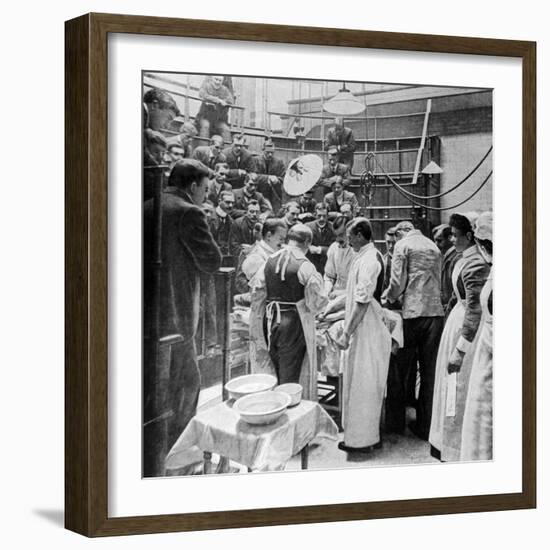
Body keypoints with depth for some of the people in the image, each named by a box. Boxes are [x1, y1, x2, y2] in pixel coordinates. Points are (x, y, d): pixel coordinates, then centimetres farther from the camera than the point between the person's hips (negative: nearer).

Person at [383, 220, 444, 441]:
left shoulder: (403, 245, -1)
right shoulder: (433, 246, 15)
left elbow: (398, 282, -8)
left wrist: (388, 297, 13)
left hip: (413, 312, -5)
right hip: (435, 312, 5)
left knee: (402, 369, 8)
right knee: (429, 371, 8)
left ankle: (396, 419, 15)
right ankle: (425, 426, 13)